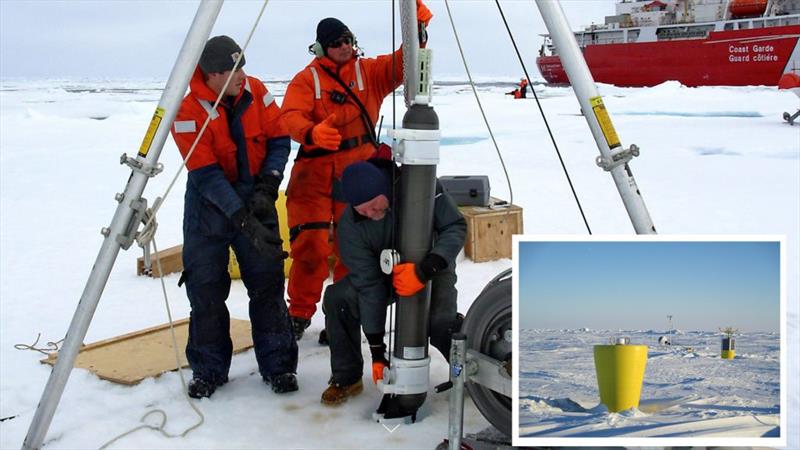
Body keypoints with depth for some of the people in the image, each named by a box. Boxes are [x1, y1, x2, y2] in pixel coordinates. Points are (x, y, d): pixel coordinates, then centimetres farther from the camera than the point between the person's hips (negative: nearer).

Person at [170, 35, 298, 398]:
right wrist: (243, 219, -30)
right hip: (209, 205, -2)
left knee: (267, 282, 1)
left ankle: (278, 365, 12)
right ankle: (208, 369, 19)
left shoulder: (255, 91, -8)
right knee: (206, 288, 3)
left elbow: (279, 140, -2)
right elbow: (206, 176, -23)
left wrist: (268, 186, -17)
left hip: (255, 199, 2)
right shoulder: (188, 110, -19)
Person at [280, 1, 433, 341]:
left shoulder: (370, 71, 7)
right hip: (314, 173, -2)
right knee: (310, 245, -7)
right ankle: (300, 313, 14)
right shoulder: (306, 79, -1)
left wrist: (418, 30, -22)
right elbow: (292, 117, -16)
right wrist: (312, 133, -38)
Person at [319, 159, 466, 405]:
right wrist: (376, 350, -23)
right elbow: (368, 284, -23)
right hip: (383, 272, 2)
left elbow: (456, 227, -26)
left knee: (440, 321, -29)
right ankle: (347, 378, -2)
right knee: (337, 298, -22)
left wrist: (425, 269, -44)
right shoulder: (349, 225, -24)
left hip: (431, 268, -2)